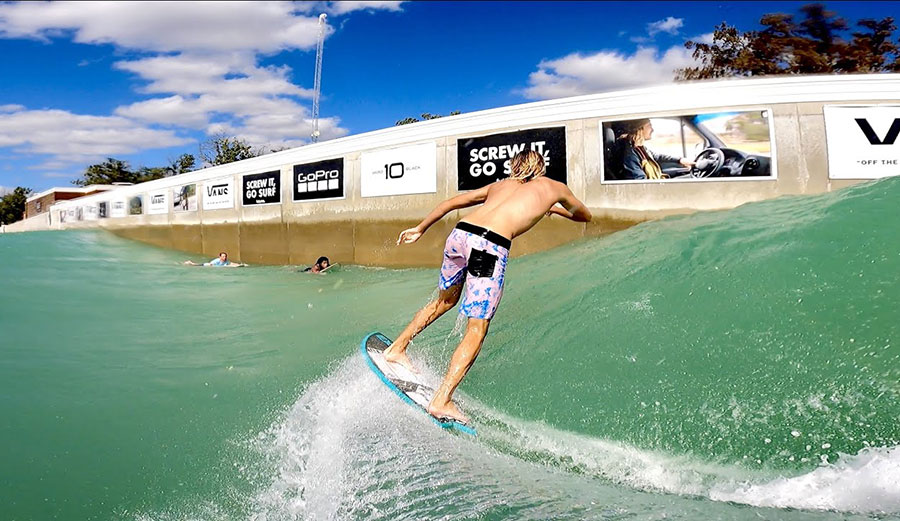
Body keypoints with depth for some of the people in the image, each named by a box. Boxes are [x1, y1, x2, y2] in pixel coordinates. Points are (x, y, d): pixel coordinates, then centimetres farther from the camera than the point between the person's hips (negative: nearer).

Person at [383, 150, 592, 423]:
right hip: (490, 246, -5)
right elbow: (585, 216, 41)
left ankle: (396, 348, 38)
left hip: (459, 234, 6)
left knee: (445, 300, 30)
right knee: (476, 332, 2)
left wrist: (420, 229, 37)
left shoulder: (499, 184, 30)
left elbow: (450, 202, 28)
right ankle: (441, 400, 0)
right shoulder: (555, 187, 23)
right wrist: (553, 209, 57)